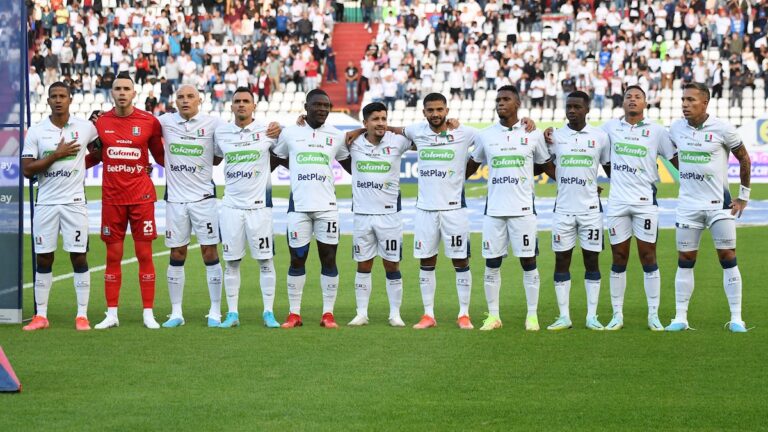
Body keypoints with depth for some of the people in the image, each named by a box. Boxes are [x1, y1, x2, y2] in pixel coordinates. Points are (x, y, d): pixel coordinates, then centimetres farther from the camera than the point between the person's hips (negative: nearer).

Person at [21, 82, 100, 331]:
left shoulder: (85, 128, 1)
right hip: (45, 203, 1)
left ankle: (82, 315, 3)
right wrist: (56, 155, -13)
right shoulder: (36, 132, 0)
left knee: (79, 256, -2)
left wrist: (82, 164, 6)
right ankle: (41, 315, 10)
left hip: (74, 201, -1)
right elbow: (27, 170, -6)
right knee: (43, 258, 4)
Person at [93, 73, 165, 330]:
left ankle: (148, 315, 5)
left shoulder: (149, 122, -1)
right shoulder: (101, 122, 4)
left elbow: (160, 156, 9)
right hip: (112, 198, 2)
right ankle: (111, 315, 9)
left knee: (144, 254, 0)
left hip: (141, 197, -1)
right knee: (113, 256, 4)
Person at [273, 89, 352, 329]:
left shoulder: (337, 136, 8)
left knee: (329, 258, 1)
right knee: (297, 259, 3)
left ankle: (328, 313, 6)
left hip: (327, 206, 1)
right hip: (298, 205, -1)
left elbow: (349, 164, 19)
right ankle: (294, 313, 10)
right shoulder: (289, 133, 5)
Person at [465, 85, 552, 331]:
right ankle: (493, 315, 11)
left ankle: (532, 315, 7)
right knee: (492, 263, 3)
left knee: (528, 262, 0)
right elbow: (472, 166, 19)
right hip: (494, 209, 2)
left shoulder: (533, 135, 1)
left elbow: (546, 165, 12)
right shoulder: (485, 135, 6)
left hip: (523, 209, -2)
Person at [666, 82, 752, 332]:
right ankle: (680, 318, 8)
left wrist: (744, 195, 3)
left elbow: (744, 159, 3)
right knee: (685, 261, 3)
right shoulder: (676, 129, 3)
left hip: (719, 204, -3)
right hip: (688, 205, 3)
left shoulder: (722, 129, -8)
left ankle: (736, 318, 1)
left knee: (728, 258, -3)